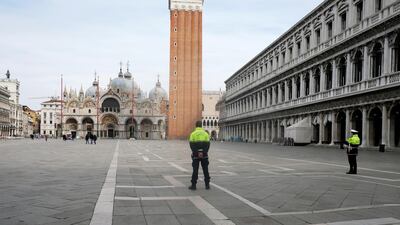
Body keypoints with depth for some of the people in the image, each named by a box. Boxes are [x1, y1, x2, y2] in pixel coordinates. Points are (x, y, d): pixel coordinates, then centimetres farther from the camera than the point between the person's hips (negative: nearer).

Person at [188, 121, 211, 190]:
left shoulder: (193, 134, -3)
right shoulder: (205, 133, 3)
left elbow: (191, 145, -10)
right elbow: (208, 144, -4)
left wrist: (196, 152, -9)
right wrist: (204, 152, -6)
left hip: (196, 155, -1)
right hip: (204, 155, 2)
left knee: (195, 170, 4)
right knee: (205, 170, 10)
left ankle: (193, 185, 6)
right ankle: (207, 185, 12)